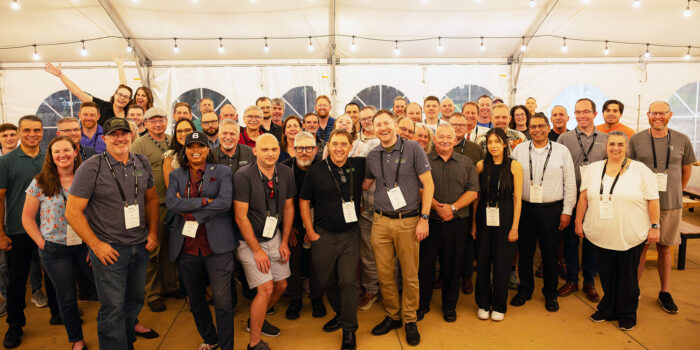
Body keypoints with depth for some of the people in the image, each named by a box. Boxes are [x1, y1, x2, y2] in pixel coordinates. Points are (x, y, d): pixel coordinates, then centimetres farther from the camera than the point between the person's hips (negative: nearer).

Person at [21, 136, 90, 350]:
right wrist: (42, 244, -4)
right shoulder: (40, 183, -4)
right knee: (67, 298, 10)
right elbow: (27, 218, 2)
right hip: (55, 250, 0)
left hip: (85, 244, 1)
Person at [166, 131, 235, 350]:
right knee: (195, 300, 17)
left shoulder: (222, 172, 2)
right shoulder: (176, 175, 10)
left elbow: (225, 202, -13)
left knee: (223, 301, -3)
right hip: (187, 247, 4)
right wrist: (204, 201, -16)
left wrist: (191, 213, -12)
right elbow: (171, 203, -8)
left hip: (216, 245, -3)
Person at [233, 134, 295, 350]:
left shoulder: (286, 174, -4)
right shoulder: (243, 176, -20)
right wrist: (257, 250, -16)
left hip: (275, 237, 6)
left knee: (281, 285, 12)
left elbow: (288, 208, 6)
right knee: (266, 289, -11)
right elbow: (241, 217, -18)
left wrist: (284, 242, 3)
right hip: (250, 240, -6)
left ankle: (255, 321, 38)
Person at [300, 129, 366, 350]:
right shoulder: (316, 170, -3)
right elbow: (304, 202, 4)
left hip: (350, 234, 0)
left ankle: (349, 330, 14)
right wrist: (310, 231, -1)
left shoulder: (358, 166, 0)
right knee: (326, 280, 11)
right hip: (323, 235, 1)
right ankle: (340, 314, 38)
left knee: (348, 281, -4)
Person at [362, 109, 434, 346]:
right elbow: (365, 185, 22)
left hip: (408, 221, -3)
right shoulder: (372, 155, 8)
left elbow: (428, 184, -4)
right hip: (381, 222, 3)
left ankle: (410, 320, 25)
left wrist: (424, 217, -9)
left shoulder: (412, 148, -4)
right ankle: (392, 316, 29)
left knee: (410, 275, 6)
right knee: (384, 274, 9)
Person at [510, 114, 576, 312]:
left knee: (550, 254, 8)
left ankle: (550, 294, 26)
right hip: (524, 208, 1)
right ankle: (525, 290, 26)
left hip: (552, 210, -1)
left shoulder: (562, 151, 2)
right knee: (524, 252, 8)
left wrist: (567, 211, -2)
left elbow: (570, 184, 2)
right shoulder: (519, 150, 4)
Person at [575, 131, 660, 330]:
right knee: (607, 275, 12)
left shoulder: (641, 170, -3)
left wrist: (654, 226, -6)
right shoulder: (594, 169, 6)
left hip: (630, 237, -2)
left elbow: (653, 200, -3)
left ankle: (627, 315, 24)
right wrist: (579, 222, 7)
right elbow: (584, 197, 8)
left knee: (628, 277, 9)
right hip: (602, 236, 3)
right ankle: (608, 309, 29)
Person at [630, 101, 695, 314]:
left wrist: (675, 193, 16)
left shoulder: (682, 140, 4)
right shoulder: (636, 140, -1)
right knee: (640, 247, 4)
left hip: (671, 204, 1)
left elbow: (686, 170, 15)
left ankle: (665, 293, 22)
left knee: (665, 248, 10)